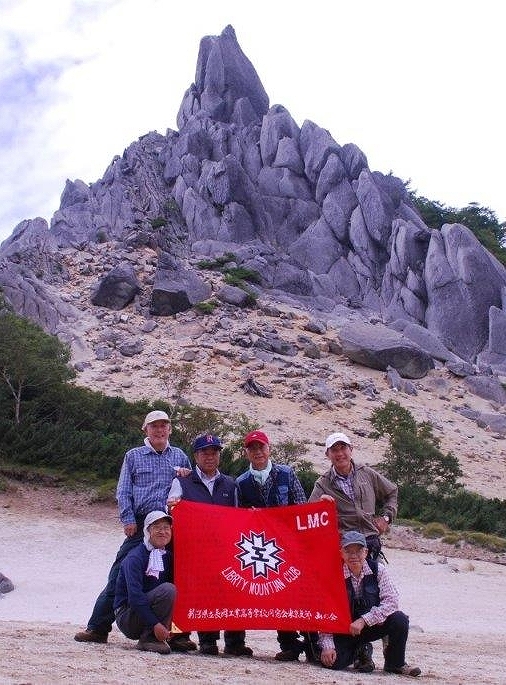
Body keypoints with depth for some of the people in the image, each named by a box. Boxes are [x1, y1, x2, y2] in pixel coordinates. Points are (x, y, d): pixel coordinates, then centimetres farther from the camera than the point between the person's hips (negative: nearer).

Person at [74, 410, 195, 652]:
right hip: (141, 525, -1)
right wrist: (128, 520, -5)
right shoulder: (133, 456, 10)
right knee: (120, 574, -2)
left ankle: (178, 633, 12)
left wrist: (186, 477, -4)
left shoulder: (180, 456, 13)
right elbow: (123, 491, 6)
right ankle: (98, 627, 8)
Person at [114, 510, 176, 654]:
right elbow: (135, 595, -23)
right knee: (167, 589, -28)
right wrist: (155, 624, -28)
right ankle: (149, 639, -19)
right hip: (127, 615, -7)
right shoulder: (135, 557, -14)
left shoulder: (167, 556, 9)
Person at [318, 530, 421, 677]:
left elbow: (391, 601, -16)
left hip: (373, 625, 1)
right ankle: (359, 652, 10)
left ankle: (395, 663, 2)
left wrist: (363, 620, -25)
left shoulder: (378, 569, -8)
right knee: (332, 661, -26)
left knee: (399, 619, -25)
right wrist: (327, 645, -23)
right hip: (344, 630, -1)